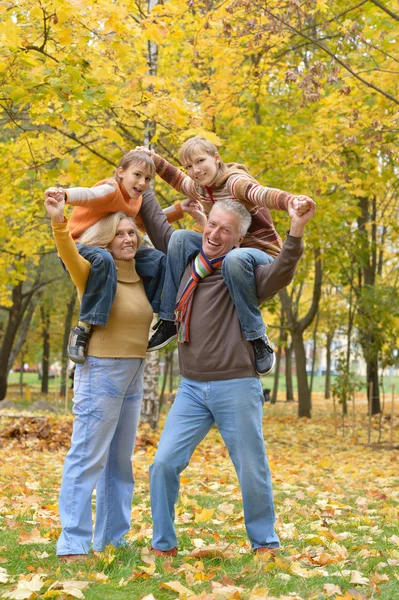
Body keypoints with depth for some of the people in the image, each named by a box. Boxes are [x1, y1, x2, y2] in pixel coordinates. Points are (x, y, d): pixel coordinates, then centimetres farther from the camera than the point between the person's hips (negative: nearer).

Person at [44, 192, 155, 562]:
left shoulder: (139, 277, 9)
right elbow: (70, 256, -30)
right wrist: (58, 223, -48)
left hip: (134, 376, 7)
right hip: (101, 372, -7)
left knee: (120, 461, 12)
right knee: (87, 458, -7)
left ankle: (111, 539, 22)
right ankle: (73, 544, -4)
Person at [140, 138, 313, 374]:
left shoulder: (235, 182, -20)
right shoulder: (200, 188, 4)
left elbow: (262, 193, -42)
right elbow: (178, 180, 28)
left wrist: (292, 201, -62)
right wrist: (155, 160, 15)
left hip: (262, 255, -7)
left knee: (235, 259, -41)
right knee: (181, 238, -10)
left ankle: (259, 339, -30)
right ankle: (169, 321, -9)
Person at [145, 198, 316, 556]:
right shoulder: (186, 256, 9)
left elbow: (279, 275, -26)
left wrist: (296, 233, -39)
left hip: (236, 388, -4)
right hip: (192, 388, 4)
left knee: (252, 472, 6)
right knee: (164, 464, -2)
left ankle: (265, 543, 27)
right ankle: (163, 545, 14)